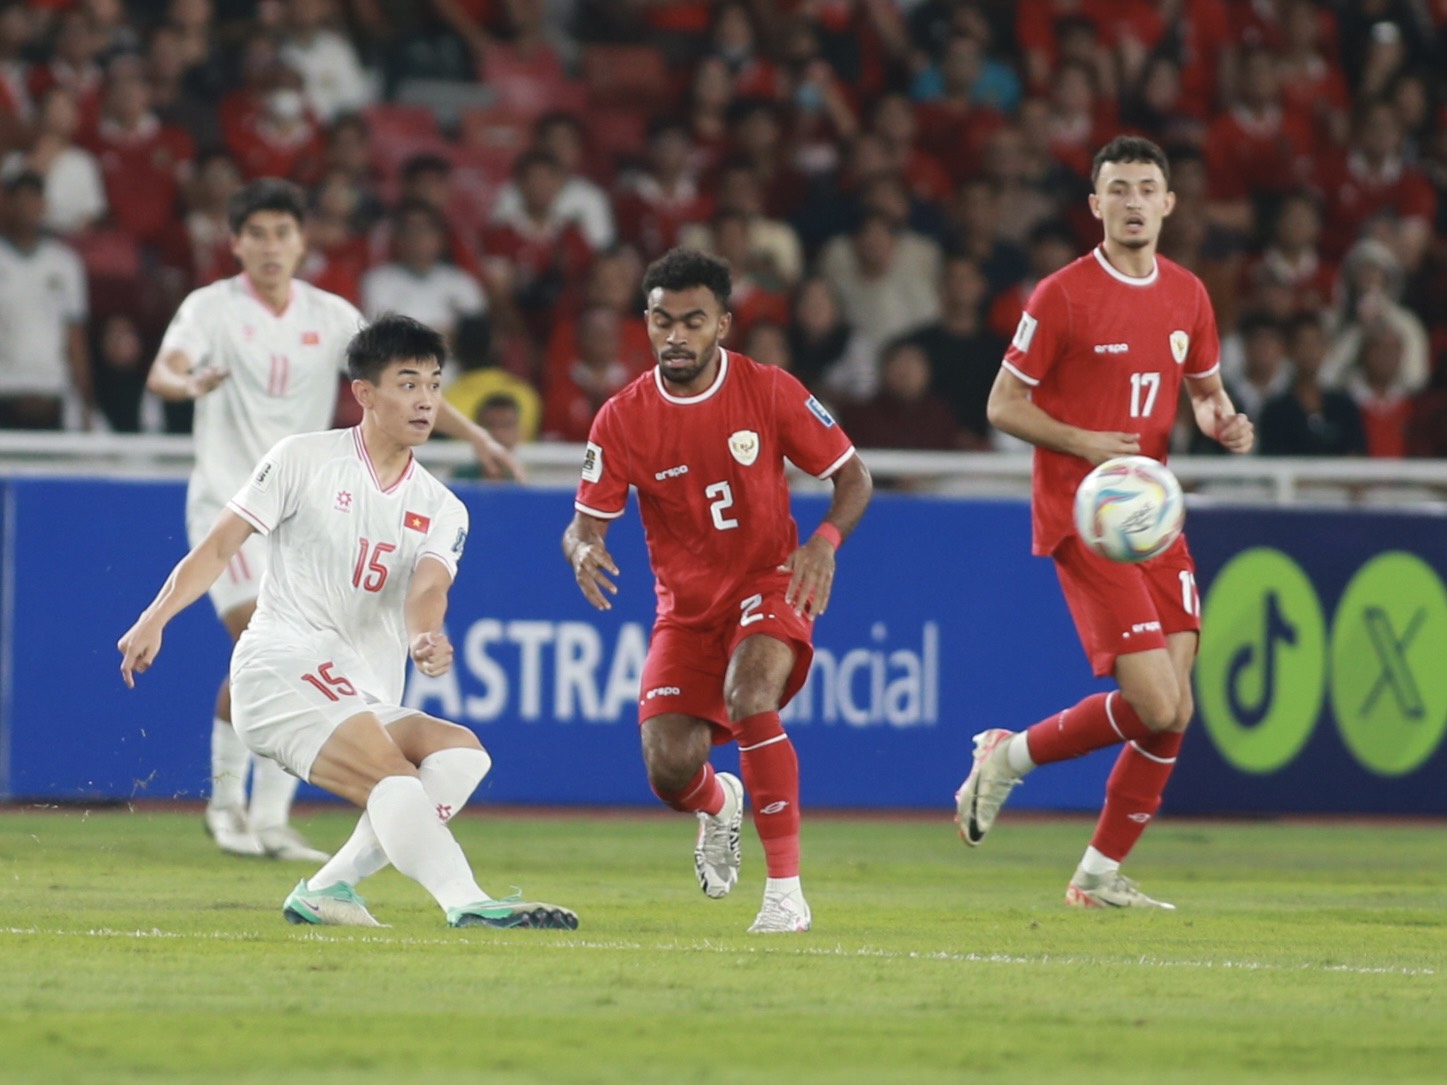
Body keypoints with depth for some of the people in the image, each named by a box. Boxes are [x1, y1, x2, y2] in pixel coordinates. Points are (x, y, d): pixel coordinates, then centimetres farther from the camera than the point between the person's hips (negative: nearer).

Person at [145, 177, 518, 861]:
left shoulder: (333, 317, 7)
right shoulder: (212, 308, -5)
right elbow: (161, 374, -21)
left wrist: (474, 435, -1)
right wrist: (191, 382, -45)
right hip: (228, 503, -4)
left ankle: (269, 819, 6)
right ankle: (226, 797, -3)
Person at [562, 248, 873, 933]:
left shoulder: (770, 391, -10)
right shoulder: (622, 419, -7)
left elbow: (853, 477, -2)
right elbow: (585, 523, -2)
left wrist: (824, 542, -21)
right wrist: (584, 551, -28)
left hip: (769, 582, -2)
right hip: (686, 605, 2)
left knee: (748, 694, -33)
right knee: (669, 770, -12)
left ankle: (786, 889, -26)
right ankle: (718, 802, 31)